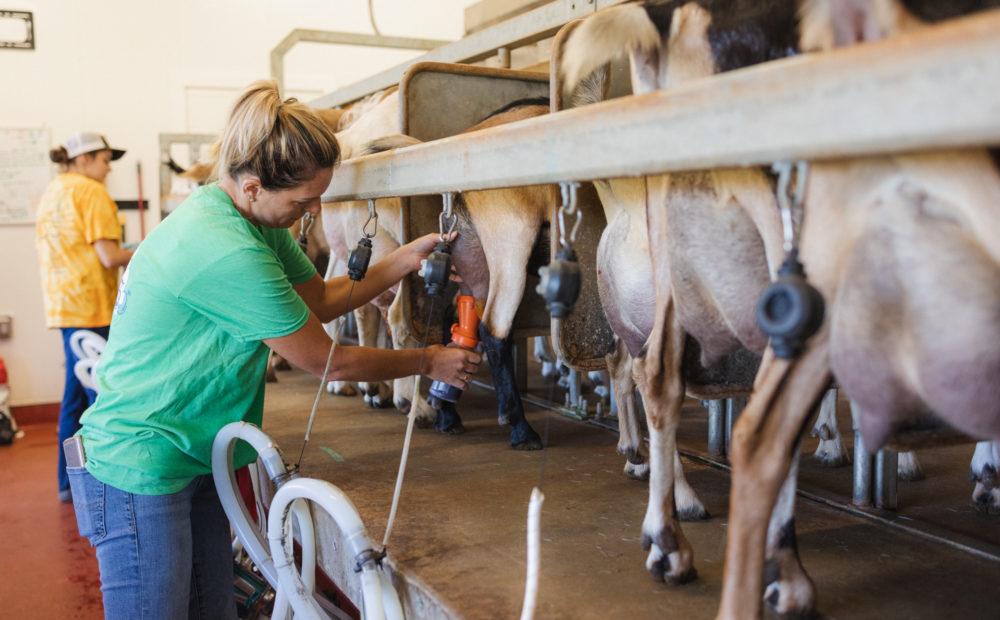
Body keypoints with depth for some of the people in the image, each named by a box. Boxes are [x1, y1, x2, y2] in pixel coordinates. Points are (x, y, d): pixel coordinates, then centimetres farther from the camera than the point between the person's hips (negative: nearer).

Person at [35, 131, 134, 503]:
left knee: (76, 393, 13)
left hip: (62, 304, 9)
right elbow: (110, 257, -17)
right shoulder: (92, 193, -10)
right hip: (90, 307, -9)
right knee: (99, 394, -5)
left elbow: (45, 256, 21)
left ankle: (69, 481, 20)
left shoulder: (52, 193, 17)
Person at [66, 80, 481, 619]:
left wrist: (409, 257, 6)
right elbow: (327, 362, -17)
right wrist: (428, 363, -4)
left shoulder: (254, 220, 2)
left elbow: (321, 299, 15)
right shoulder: (229, 253, -28)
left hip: (192, 465, 9)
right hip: (139, 472, -9)